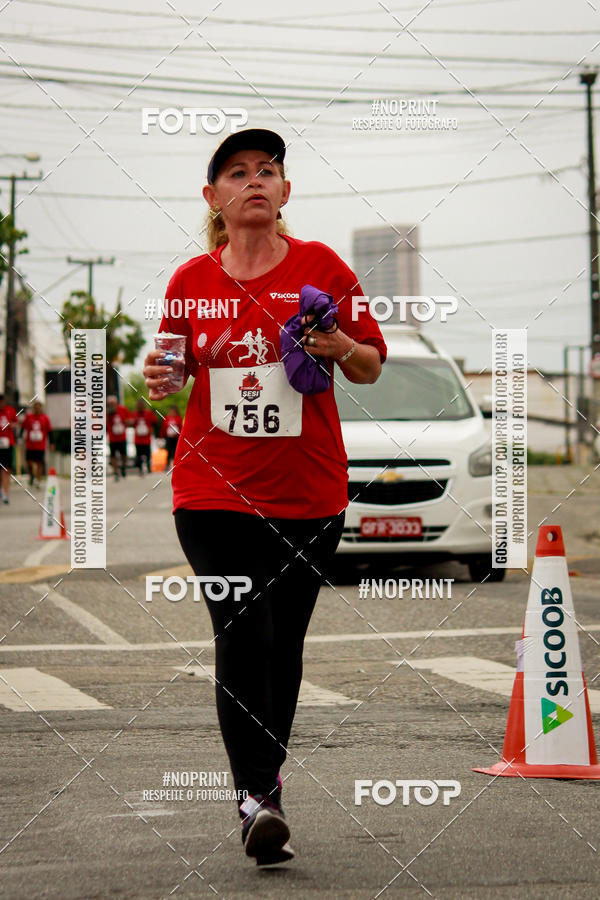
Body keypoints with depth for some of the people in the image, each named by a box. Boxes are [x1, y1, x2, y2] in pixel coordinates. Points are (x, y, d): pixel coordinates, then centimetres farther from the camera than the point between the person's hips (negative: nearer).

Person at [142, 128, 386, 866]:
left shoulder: (320, 267, 0)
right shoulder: (191, 281, 4)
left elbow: (370, 368, 5)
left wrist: (342, 348, -17)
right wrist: (159, 379, -6)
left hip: (309, 493, 0)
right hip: (213, 491, 0)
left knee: (284, 644, 9)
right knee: (241, 634, -15)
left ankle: (266, 772, 31)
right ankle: (255, 795, -12)